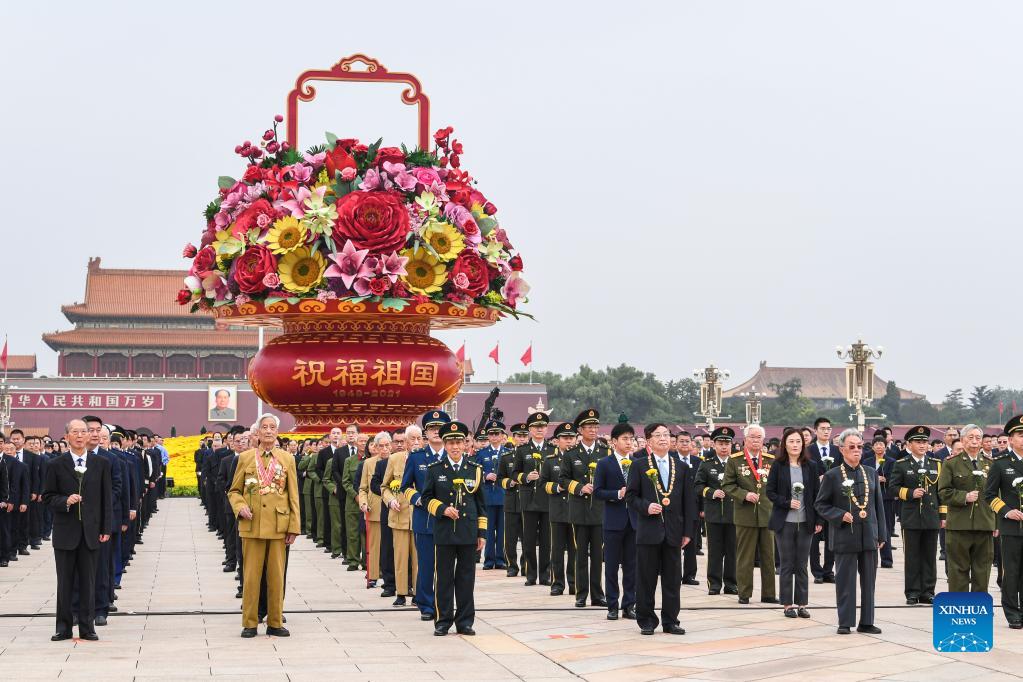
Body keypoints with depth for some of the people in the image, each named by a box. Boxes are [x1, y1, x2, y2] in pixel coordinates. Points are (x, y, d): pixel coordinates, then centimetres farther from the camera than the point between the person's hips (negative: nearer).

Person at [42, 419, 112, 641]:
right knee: (65, 581, 4)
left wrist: (106, 528, 1)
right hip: (65, 531, -1)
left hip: (91, 531, 1)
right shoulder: (56, 465, 2)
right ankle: (64, 627, 11)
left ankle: (87, 627, 10)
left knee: (88, 581, 3)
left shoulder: (101, 464, 6)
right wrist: (65, 501, -16)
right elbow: (48, 497, 4)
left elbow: (106, 498, 6)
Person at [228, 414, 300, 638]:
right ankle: (249, 623, 7)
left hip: (278, 525, 1)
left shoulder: (287, 459, 9)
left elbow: (293, 496, 8)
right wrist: (240, 507, -10)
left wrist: (294, 527, 2)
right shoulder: (245, 457, 7)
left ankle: (275, 622, 11)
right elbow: (235, 490, 12)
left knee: (277, 575, 3)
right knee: (251, 575, 0)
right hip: (252, 525, -1)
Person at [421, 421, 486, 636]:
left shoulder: (475, 469, 7)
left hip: (469, 533, 1)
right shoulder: (434, 469, 3)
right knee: (444, 578, 2)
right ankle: (443, 622, 10)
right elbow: (427, 498, 5)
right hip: (444, 532, -1)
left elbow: (481, 504, 9)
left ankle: (464, 622, 12)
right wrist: (442, 509, -13)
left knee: (466, 578, 4)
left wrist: (482, 533, 6)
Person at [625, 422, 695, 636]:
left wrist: (687, 531, 5)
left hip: (673, 531, 2)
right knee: (646, 578, 1)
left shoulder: (681, 467, 10)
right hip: (648, 530, -2)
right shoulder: (639, 465, 2)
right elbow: (631, 496, 2)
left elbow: (688, 500, 9)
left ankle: (670, 621, 13)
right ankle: (646, 621, 10)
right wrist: (646, 507, -17)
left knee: (672, 579, 5)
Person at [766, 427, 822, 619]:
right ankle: (788, 604, 9)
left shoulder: (811, 466, 4)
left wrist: (819, 520, 2)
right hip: (785, 522, -2)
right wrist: (787, 503, -14)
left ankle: (801, 603, 12)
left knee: (802, 565, 6)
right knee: (787, 565, 3)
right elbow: (770, 492, 0)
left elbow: (816, 494, 6)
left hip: (805, 522, 2)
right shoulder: (778, 466, -1)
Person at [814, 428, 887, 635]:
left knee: (869, 580, 7)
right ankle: (845, 622, 8)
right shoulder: (832, 476, -2)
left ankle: (866, 622, 15)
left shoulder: (871, 473, 10)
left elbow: (878, 505, 13)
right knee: (845, 580, 0)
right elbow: (820, 504, 1)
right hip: (845, 536, -4)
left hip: (869, 536, 4)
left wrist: (881, 534, 9)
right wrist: (840, 515, -14)